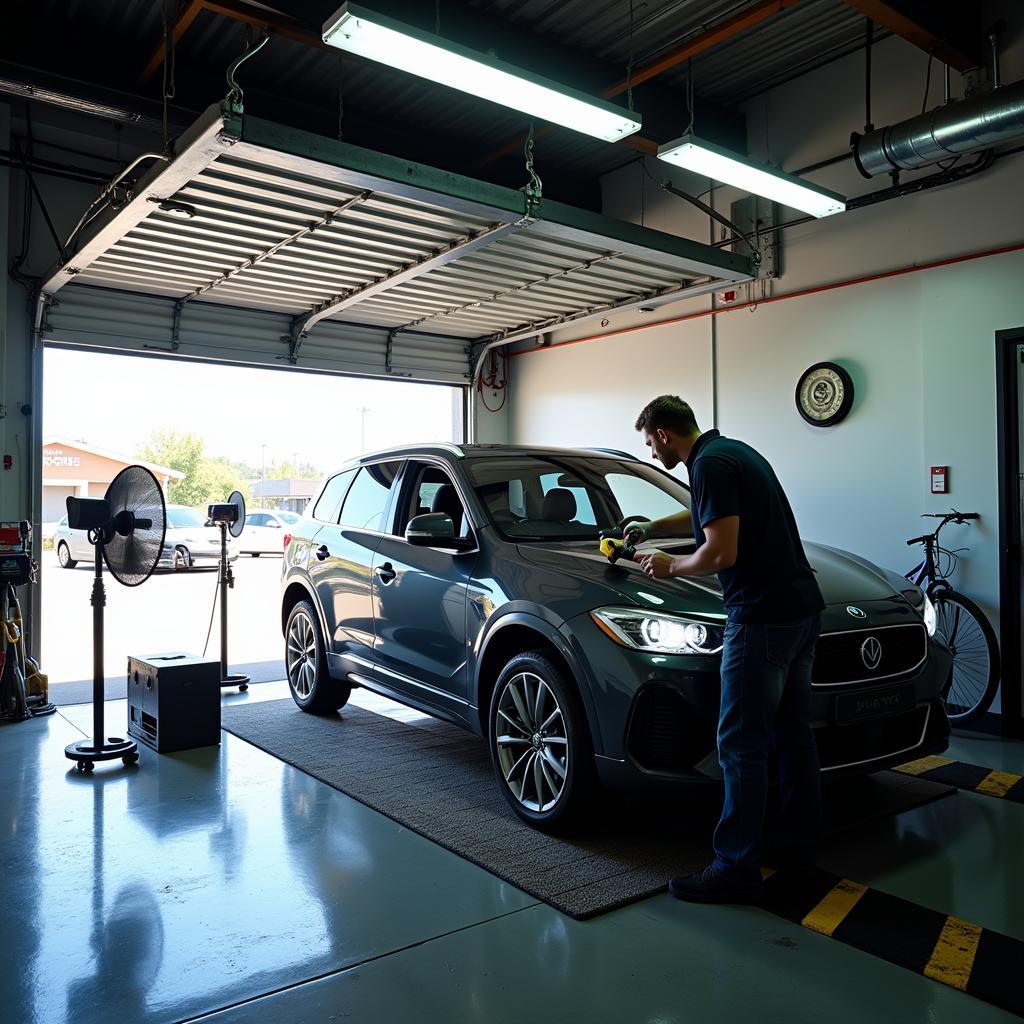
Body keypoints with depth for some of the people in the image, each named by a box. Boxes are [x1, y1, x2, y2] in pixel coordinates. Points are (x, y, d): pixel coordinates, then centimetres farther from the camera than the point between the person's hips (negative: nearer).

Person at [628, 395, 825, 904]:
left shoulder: (710, 465, -14)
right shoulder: (735, 451, 17)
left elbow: (721, 553, -20)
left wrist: (670, 567, -3)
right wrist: (652, 529, 40)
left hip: (762, 617, -10)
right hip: (802, 609, 10)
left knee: (741, 744, -4)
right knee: (792, 732, 17)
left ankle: (735, 869, 3)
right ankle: (797, 842, 30)